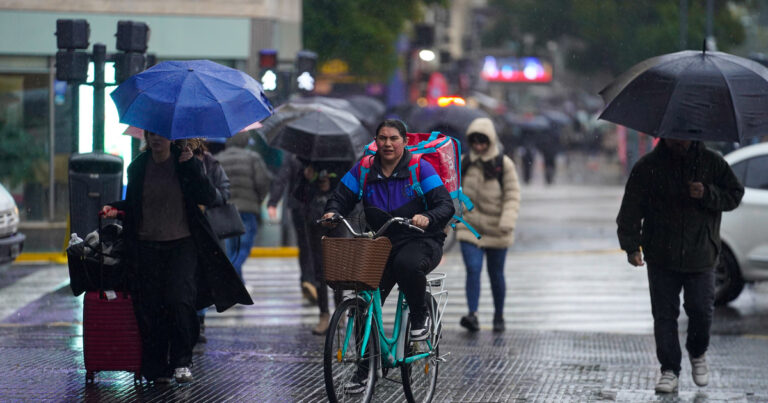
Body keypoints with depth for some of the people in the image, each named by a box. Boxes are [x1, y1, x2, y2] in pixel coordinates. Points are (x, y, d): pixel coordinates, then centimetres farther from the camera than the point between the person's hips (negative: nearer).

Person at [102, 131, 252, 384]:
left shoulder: (187, 164, 1)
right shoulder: (138, 168, 8)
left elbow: (209, 198, -8)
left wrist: (191, 166, -13)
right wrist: (116, 208, 0)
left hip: (182, 243, -2)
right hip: (148, 247, 2)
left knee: (179, 299, -17)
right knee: (150, 307, -2)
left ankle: (182, 361, -2)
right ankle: (157, 368, 7)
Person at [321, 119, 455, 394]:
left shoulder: (420, 168, -6)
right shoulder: (363, 170, 5)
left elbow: (446, 205, -12)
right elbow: (341, 197, 6)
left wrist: (428, 218, -34)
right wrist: (332, 212, -18)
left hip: (421, 241, -4)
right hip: (382, 244, 4)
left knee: (407, 264, -39)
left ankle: (420, 318, -11)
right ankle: (365, 368, 5)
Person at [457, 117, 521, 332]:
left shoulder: (504, 164, -4)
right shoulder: (464, 163, 5)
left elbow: (512, 195, -7)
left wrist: (508, 221, -21)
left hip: (496, 231, -1)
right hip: (470, 227, 1)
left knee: (496, 275, 10)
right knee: (473, 269, -15)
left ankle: (499, 317, 26)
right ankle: (472, 315, -22)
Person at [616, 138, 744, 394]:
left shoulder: (712, 163, 3)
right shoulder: (648, 167, 0)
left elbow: (734, 195, 7)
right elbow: (630, 208, -1)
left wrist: (708, 194, -13)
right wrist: (631, 245, -11)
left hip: (701, 256, 0)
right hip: (661, 258, 0)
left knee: (701, 310, -3)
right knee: (664, 315, -1)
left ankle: (698, 354, 25)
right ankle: (669, 370, 8)